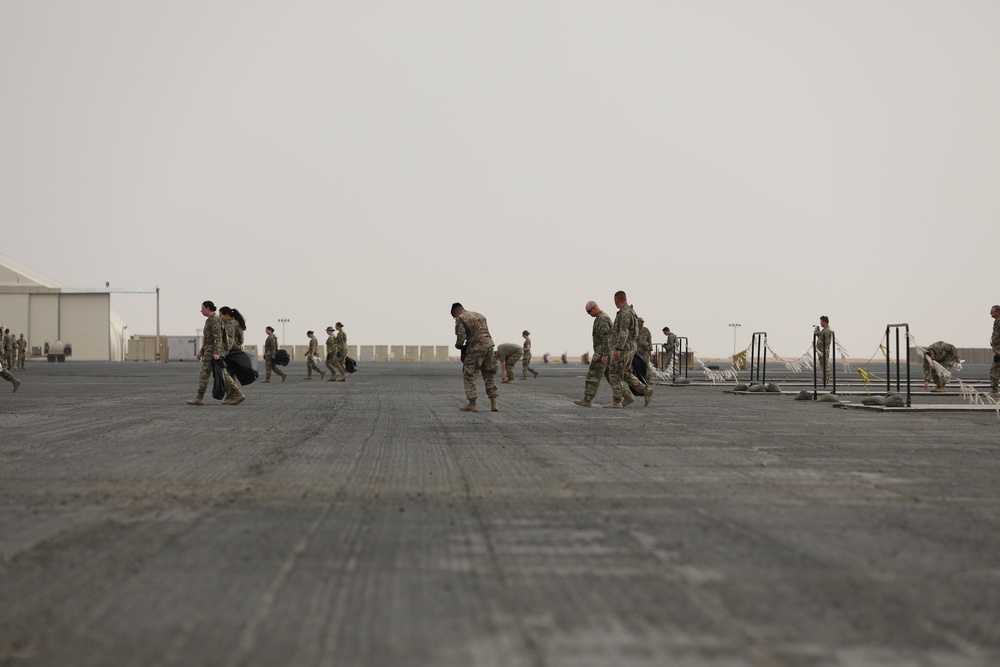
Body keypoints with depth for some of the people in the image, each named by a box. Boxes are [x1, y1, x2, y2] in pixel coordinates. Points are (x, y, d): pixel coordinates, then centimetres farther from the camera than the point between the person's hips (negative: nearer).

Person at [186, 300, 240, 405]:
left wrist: (216, 353, -26)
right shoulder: (210, 320, 19)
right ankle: (237, 394, 1)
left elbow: (218, 337, -19)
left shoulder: (214, 319, -13)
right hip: (210, 351, 10)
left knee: (204, 375, -5)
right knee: (222, 375, 5)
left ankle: (199, 398, -1)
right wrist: (202, 352, 23)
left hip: (213, 350, -10)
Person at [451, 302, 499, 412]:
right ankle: (494, 403, 8)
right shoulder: (479, 316, 21)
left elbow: (461, 337, -12)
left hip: (475, 349, -6)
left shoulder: (460, 319, -2)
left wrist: (458, 345, 10)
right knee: (489, 376, 14)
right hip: (489, 345, 6)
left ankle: (472, 404, 5)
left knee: (469, 376, 6)